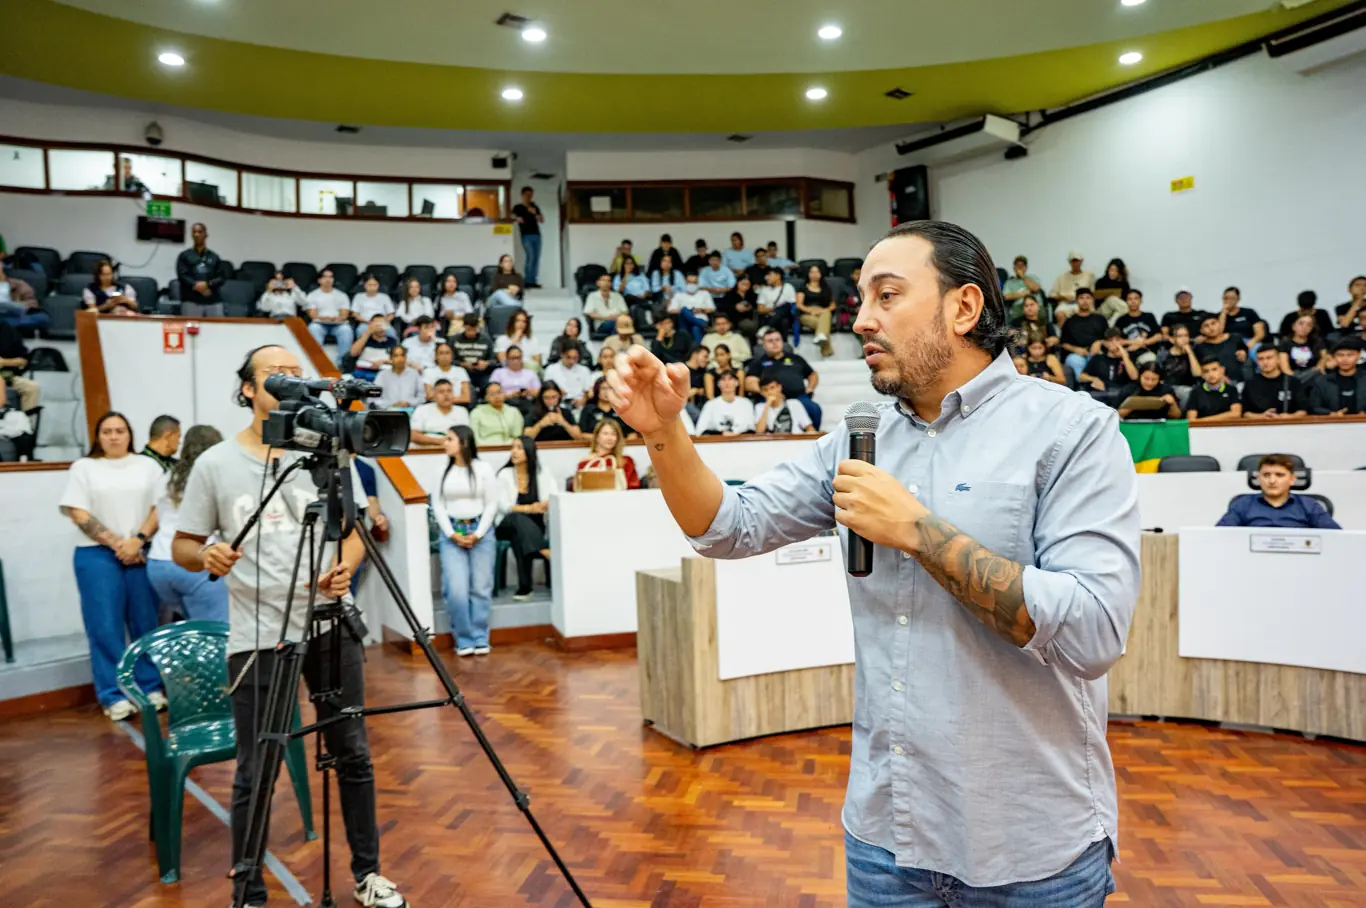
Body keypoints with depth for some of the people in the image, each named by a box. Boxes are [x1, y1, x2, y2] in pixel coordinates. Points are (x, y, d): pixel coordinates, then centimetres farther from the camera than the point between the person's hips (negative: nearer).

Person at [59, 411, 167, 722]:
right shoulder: (83, 468, 7)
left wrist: (138, 541, -10)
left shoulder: (147, 466, 12)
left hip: (143, 554, 1)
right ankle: (114, 696, 4)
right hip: (98, 555, -1)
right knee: (106, 627, -2)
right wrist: (116, 543, -10)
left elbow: (159, 507, 4)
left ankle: (151, 689, 12)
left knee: (145, 624, 3)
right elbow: (79, 514, -1)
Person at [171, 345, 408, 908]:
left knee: (353, 755, 11)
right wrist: (206, 555, -18)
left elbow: (354, 530, 7)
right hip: (257, 637, -2)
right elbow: (182, 546, 5)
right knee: (254, 773, 5)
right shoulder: (215, 464, -1)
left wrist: (344, 568, -13)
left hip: (333, 625, 2)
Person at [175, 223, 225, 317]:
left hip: (214, 301, 2)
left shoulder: (214, 256, 17)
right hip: (191, 301, -2)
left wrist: (208, 284, -10)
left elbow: (221, 278, 9)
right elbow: (182, 276, 2)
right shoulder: (184, 255, 13)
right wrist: (196, 286, -14)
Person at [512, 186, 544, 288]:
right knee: (530, 256, -15)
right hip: (526, 235, -5)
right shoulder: (517, 207, 6)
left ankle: (533, 281, 4)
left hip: (536, 234, 5)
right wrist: (518, 218, -24)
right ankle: (527, 281, -12)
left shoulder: (534, 207, 18)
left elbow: (542, 220, 15)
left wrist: (535, 213, -3)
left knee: (536, 258, 1)